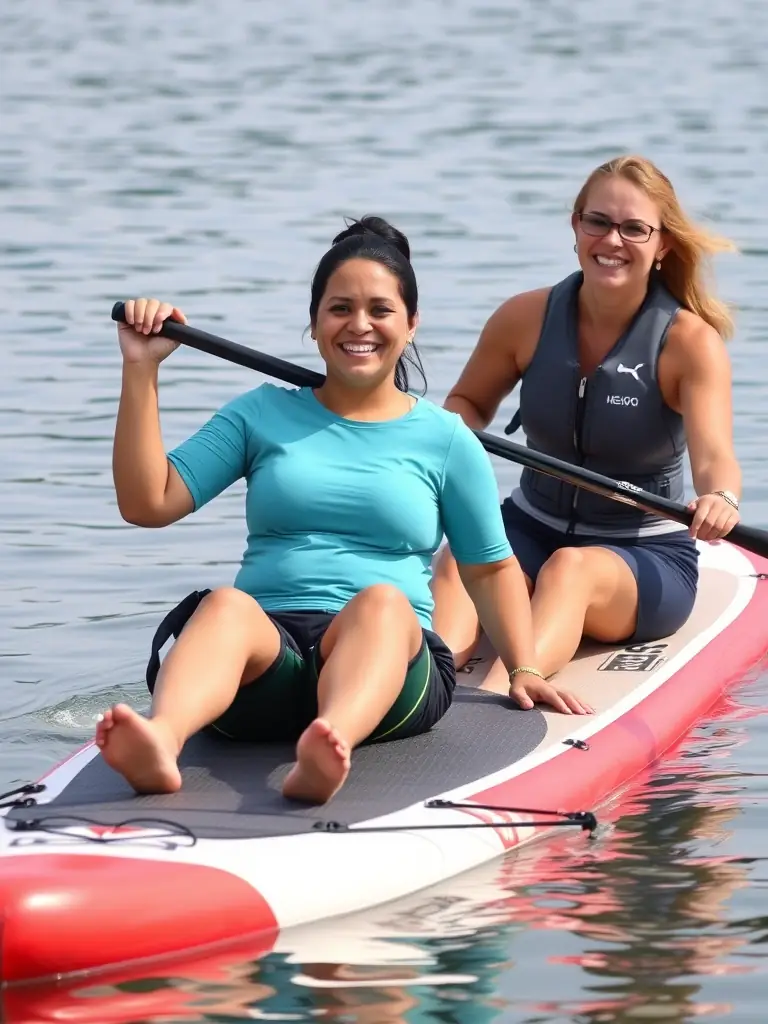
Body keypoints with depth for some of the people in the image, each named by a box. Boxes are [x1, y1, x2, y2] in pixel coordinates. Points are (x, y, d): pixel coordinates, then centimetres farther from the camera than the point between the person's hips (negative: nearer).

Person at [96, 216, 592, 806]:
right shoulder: (264, 415, 19)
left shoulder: (445, 440, 17)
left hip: (390, 657, 0)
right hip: (265, 662, 1)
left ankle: (333, 747, -68)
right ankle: (160, 742, -67)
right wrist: (142, 370, 7)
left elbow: (491, 569, 21)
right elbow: (148, 504, 13)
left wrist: (524, 669, 7)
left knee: (382, 601, -36)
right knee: (227, 604, -35)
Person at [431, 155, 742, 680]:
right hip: (530, 532, 3)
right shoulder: (526, 318, -2)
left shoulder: (691, 343, -12)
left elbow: (715, 457, -27)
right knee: (460, 559, -31)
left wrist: (721, 498, -52)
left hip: (649, 558, -3)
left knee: (571, 568, -38)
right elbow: (469, 401, 14)